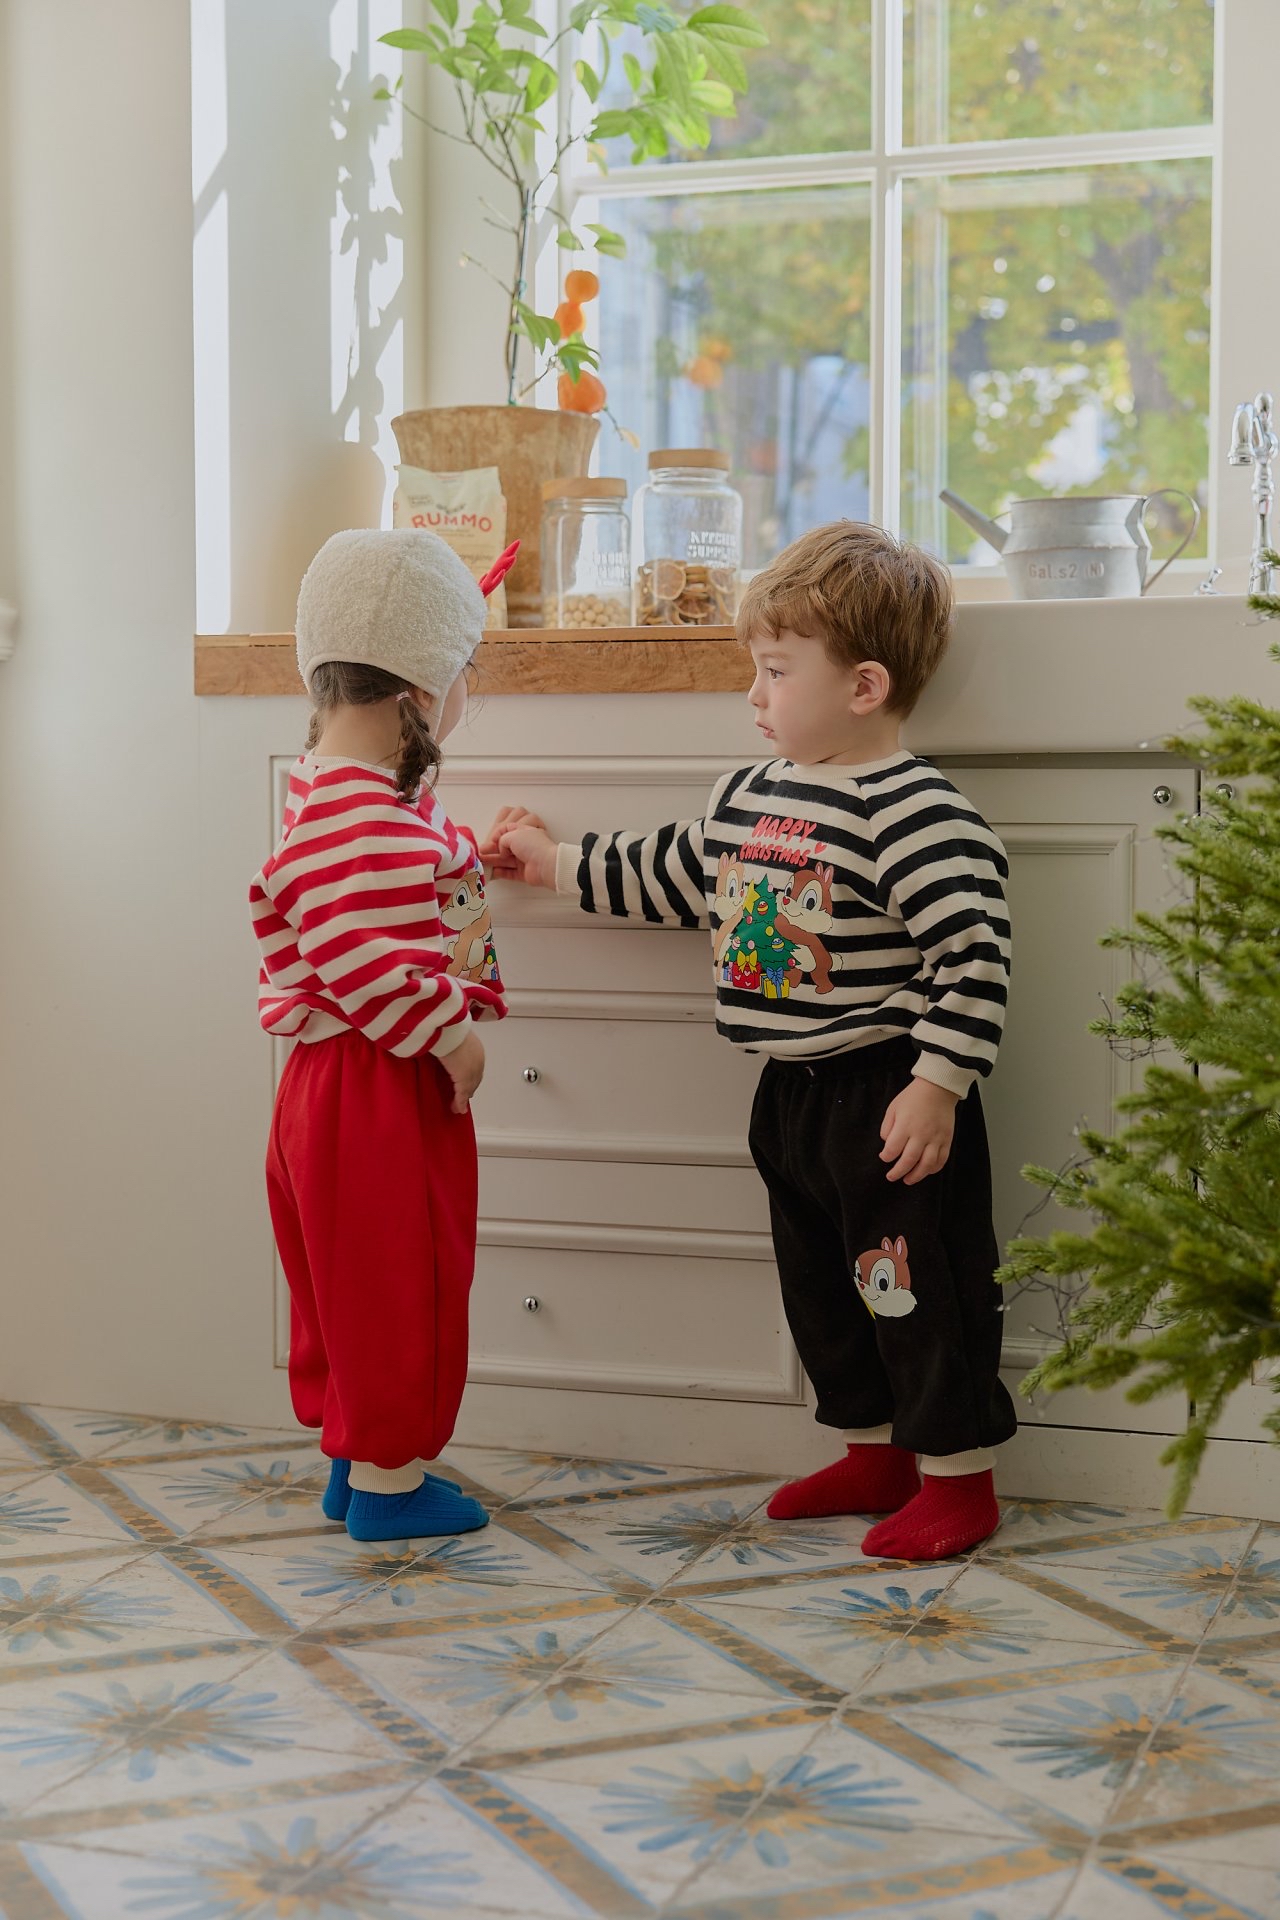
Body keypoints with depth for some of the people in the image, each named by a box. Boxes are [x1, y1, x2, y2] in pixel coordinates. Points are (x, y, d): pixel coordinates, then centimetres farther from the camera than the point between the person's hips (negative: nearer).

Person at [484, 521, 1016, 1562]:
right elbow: (676, 873, 23)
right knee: (820, 1283, 18)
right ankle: (874, 1452, 33)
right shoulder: (750, 793, 8)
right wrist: (559, 863, 26)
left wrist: (937, 1086, -25)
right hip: (791, 1096, 9)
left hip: (888, 1101, -9)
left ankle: (959, 1474, 14)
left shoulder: (914, 812, -19)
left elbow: (973, 954, -22)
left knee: (918, 1286, 0)